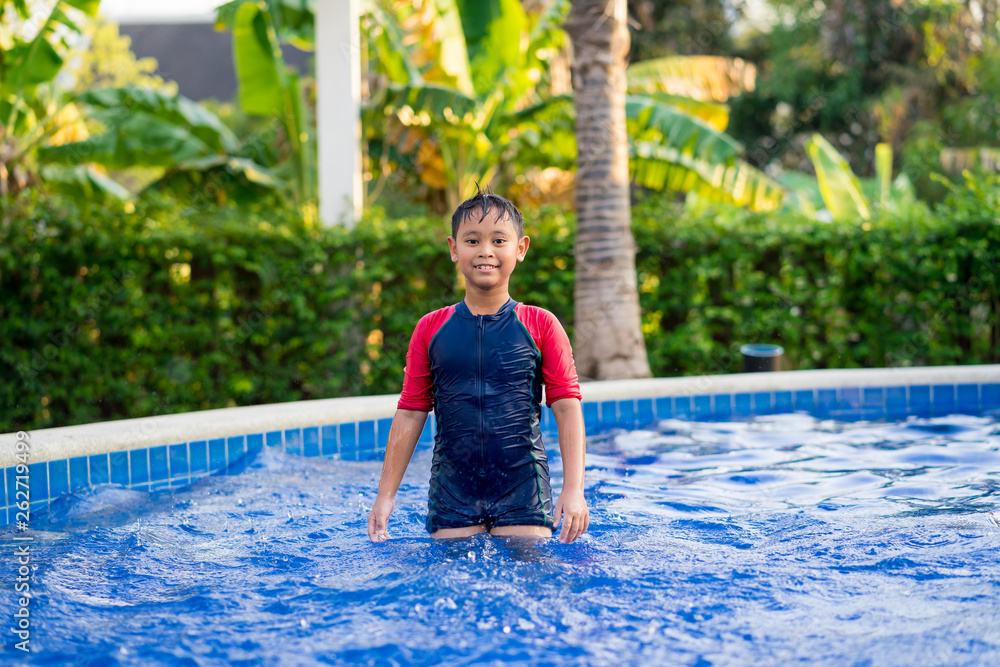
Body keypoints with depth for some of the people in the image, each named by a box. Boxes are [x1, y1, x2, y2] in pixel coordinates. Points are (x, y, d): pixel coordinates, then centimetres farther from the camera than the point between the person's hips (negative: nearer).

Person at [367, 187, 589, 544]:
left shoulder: (540, 325, 0)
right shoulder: (430, 329, 5)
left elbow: (567, 407, -3)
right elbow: (410, 413, 7)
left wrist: (573, 490, -11)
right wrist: (386, 494, 6)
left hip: (523, 492, -1)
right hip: (452, 495, 1)